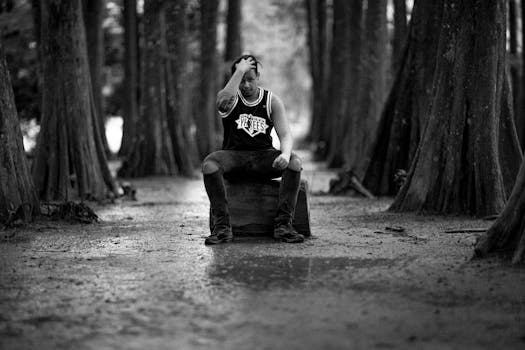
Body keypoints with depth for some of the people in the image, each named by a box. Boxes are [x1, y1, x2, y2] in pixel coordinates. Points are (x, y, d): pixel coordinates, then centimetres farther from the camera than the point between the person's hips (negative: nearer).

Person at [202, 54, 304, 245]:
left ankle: (283, 224, -29)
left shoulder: (272, 101, 4)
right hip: (234, 155, -1)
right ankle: (222, 227, -32)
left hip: (264, 156, 1)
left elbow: (285, 135, -3)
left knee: (295, 162, -28)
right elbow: (222, 103, -28)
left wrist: (285, 154, -26)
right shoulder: (231, 97, -1)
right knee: (209, 164, -34)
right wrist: (239, 71, -23)